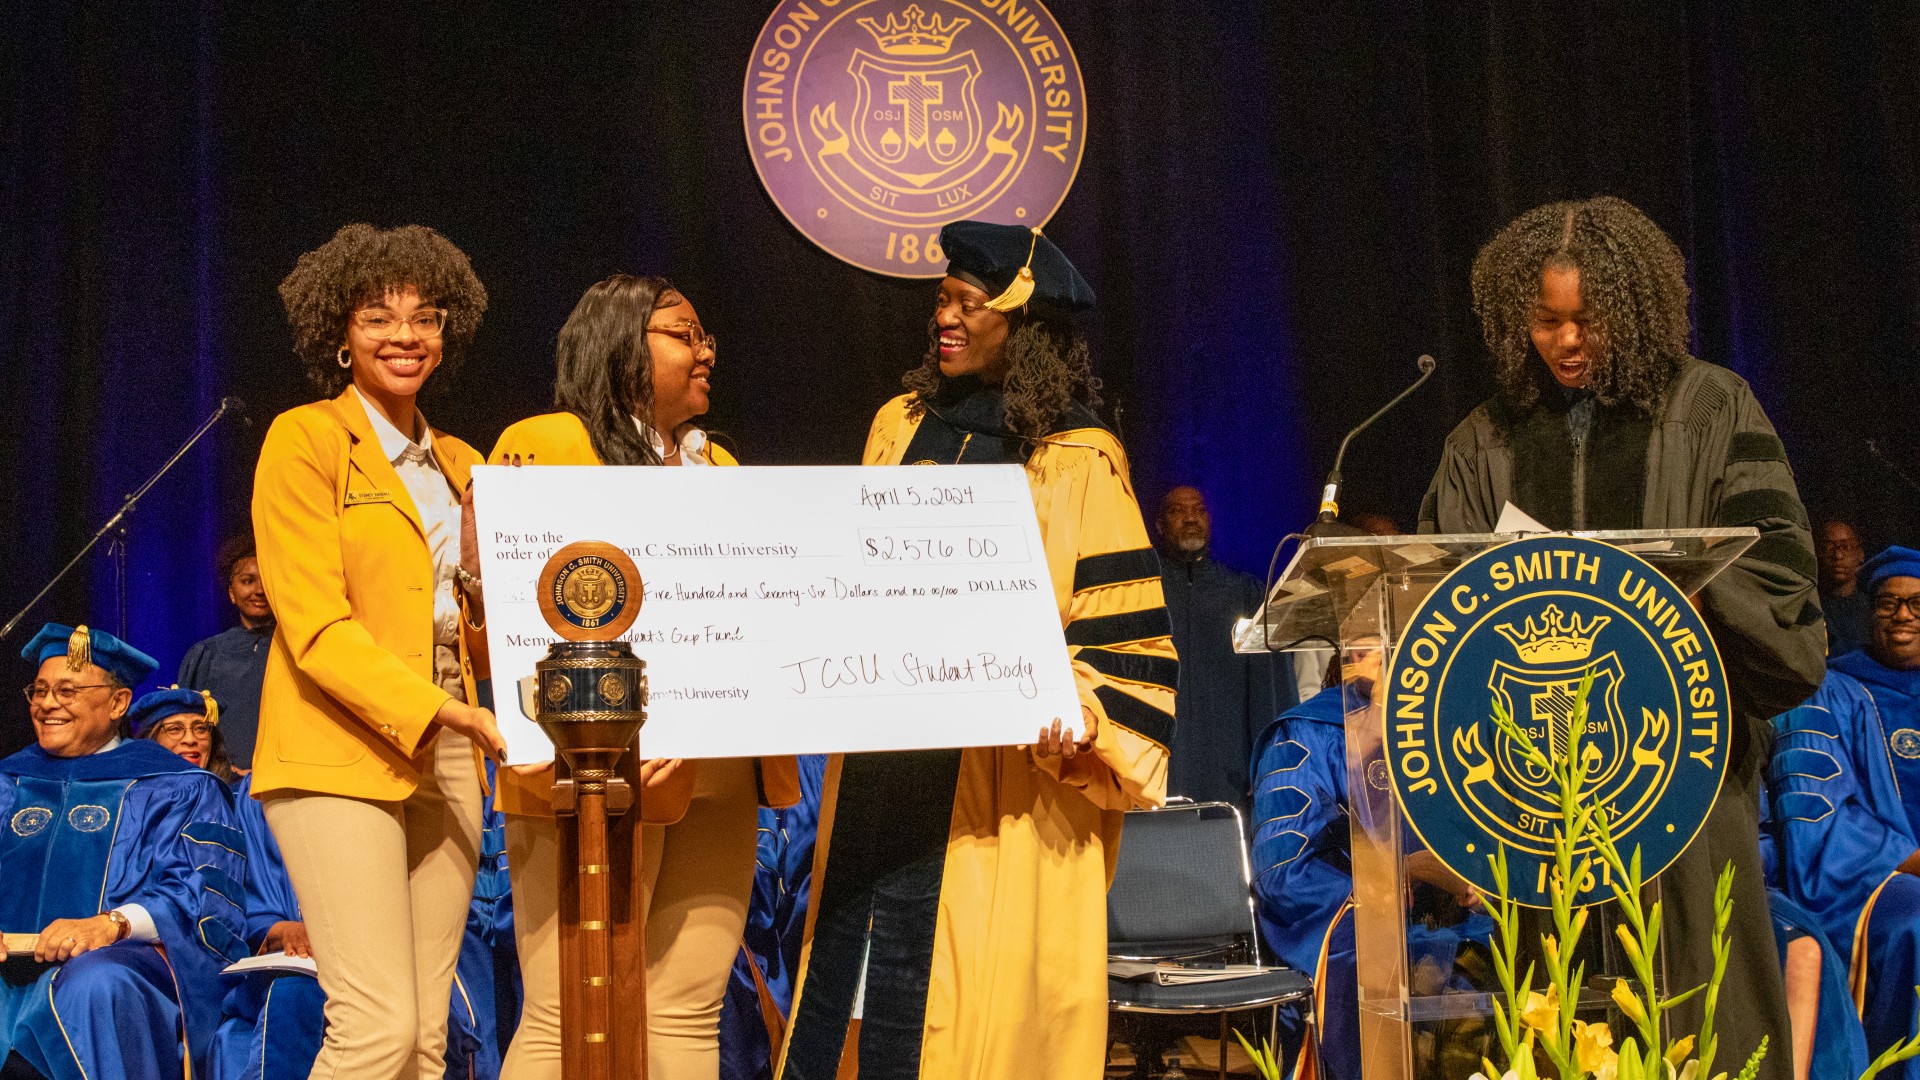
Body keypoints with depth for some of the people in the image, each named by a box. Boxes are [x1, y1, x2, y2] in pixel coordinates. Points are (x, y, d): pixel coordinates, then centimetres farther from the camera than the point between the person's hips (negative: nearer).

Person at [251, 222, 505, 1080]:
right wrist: (449, 712, -20)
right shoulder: (305, 439, -1)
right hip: (341, 754, -6)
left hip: (445, 758, 6)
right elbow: (317, 628, -11)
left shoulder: (458, 463, 19)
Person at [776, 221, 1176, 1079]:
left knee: (980, 994, -5)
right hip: (882, 765, 5)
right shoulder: (903, 424, 13)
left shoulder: (1077, 461, -4)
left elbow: (1125, 629, -7)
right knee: (847, 972, 4)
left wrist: (1083, 716, -23)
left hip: (1004, 778, -5)